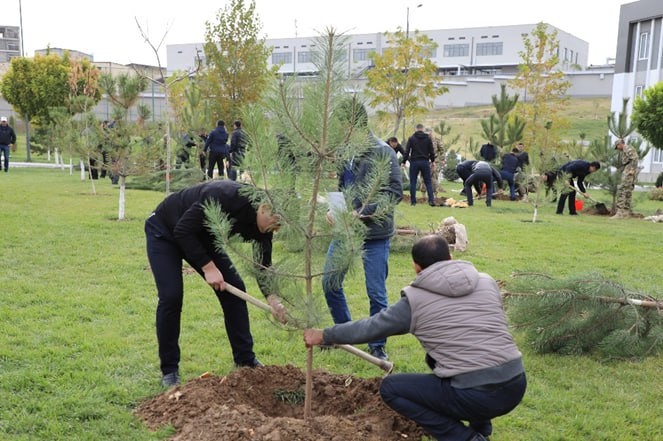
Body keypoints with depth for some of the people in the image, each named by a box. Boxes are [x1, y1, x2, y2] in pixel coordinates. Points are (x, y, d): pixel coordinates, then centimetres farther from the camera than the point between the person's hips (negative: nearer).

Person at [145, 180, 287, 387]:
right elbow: (182, 230, -33)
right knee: (171, 296, -17)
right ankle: (169, 370, 1)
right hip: (164, 231, -7)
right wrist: (208, 267, -30)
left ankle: (246, 360, 11)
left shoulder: (260, 222, -17)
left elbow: (262, 264, -7)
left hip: (201, 235, 7)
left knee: (234, 288, -1)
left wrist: (273, 298, -22)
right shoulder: (225, 197, -40)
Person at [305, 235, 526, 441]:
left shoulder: (415, 300, -1)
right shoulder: (488, 282, 10)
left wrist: (323, 335, 23)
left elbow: (368, 328, 8)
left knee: (390, 388, 11)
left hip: (476, 396, -6)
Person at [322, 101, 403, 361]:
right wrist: (333, 210, -3)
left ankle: (377, 346, 21)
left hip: (375, 234, -6)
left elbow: (395, 192, -15)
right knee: (330, 282, 11)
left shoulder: (382, 152, -11)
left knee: (376, 292, 2)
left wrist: (362, 212, -21)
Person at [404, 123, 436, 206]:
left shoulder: (411, 138, -2)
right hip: (425, 162, 1)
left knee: (413, 182, 7)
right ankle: (431, 200, -3)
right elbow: (431, 151, 4)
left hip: (414, 162, -1)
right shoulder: (428, 138, 2)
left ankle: (413, 201, 6)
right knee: (428, 182, 6)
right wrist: (432, 161, 16)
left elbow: (407, 151, -3)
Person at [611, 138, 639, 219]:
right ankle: (626, 212, 15)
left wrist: (632, 169, -24)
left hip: (629, 171, -10)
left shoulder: (627, 148, -3)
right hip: (627, 172, 10)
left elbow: (635, 158, -17)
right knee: (627, 191, 11)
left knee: (621, 190, -15)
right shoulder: (625, 151, 27)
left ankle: (620, 212, -21)